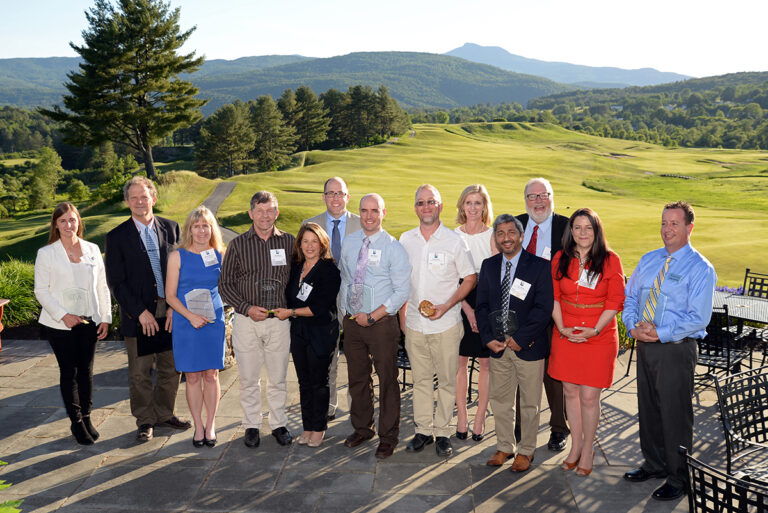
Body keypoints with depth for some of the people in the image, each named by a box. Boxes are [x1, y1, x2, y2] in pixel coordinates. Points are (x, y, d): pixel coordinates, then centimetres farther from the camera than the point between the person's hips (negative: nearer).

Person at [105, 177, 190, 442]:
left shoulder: (170, 228, 3)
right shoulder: (117, 237, -4)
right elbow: (116, 283, -6)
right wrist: (140, 312, -12)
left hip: (170, 313, 3)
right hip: (138, 316, -2)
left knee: (171, 368, 13)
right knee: (140, 373, 9)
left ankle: (165, 413, 33)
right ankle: (145, 420, 27)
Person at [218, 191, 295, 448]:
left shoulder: (289, 242, 3)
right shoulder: (238, 244, 0)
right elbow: (225, 284, 1)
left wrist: (289, 308, -2)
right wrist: (247, 308, -10)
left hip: (279, 320, 1)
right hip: (246, 320, 0)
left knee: (277, 377, 9)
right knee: (248, 378, 8)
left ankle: (279, 424, 25)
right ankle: (251, 425, 24)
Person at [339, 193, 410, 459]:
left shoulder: (393, 248, -9)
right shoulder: (349, 243, 6)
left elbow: (401, 291, -12)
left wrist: (372, 317, -15)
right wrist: (344, 311, 7)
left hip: (381, 324, -5)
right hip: (352, 322, 5)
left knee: (387, 381, 5)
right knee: (357, 379, 16)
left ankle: (388, 436, 21)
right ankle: (361, 428, 35)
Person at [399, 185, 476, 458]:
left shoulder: (454, 241, -5)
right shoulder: (406, 240, 5)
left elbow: (470, 279, -2)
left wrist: (446, 306, -13)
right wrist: (402, 317, 9)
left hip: (446, 324, -3)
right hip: (414, 324, 3)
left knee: (446, 380, 5)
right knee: (421, 379, 11)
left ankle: (442, 432, 18)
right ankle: (423, 430, 23)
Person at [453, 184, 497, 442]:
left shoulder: (492, 236, 0)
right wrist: (467, 308, -10)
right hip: (459, 302, 1)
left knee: (485, 362, 4)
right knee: (459, 360, 4)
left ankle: (480, 418, 15)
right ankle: (462, 417, 16)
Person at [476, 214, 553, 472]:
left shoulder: (539, 266, -7)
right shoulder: (488, 266, 7)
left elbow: (543, 308, -12)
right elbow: (481, 305, 7)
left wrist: (520, 338, -16)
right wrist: (489, 338, -5)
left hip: (528, 346, -4)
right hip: (497, 346, 4)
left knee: (529, 403, 8)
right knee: (500, 400, 13)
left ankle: (526, 451, 25)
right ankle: (505, 446, 30)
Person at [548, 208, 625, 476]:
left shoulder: (610, 260, -4)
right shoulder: (560, 259, 4)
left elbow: (615, 302, -5)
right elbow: (553, 297, 6)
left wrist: (595, 330, -14)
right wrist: (562, 328, -7)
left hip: (598, 336, -3)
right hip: (566, 334, 3)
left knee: (589, 396, 0)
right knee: (570, 391, 10)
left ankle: (587, 449, 20)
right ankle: (576, 446, 27)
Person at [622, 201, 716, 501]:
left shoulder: (700, 268, -10)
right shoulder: (649, 260, 10)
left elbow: (698, 317, -16)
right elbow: (629, 297, 12)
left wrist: (661, 334, -23)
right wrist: (633, 325, -7)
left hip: (676, 350, -6)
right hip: (644, 345, 6)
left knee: (675, 415, 4)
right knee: (648, 409, 17)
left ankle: (678, 480, 21)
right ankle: (654, 465, 37)